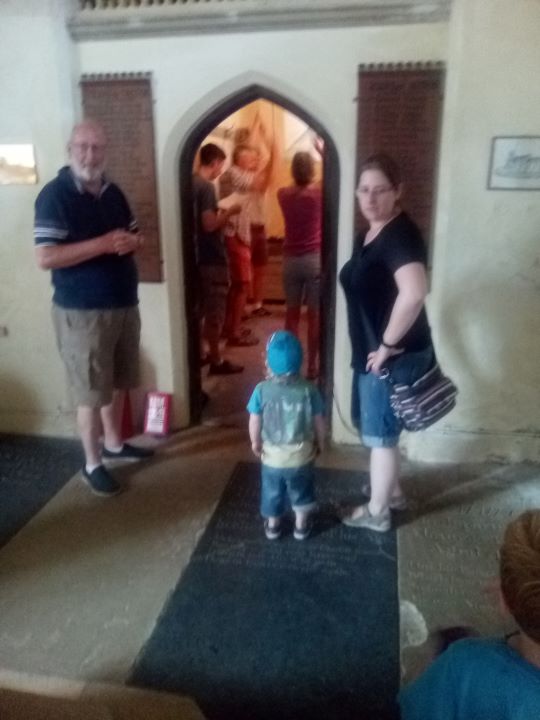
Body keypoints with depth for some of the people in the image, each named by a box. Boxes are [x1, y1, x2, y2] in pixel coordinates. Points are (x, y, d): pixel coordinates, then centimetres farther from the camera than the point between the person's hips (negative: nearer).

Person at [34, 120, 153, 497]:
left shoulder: (114, 193, 9)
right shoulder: (54, 195, -12)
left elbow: (136, 235, 19)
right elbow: (45, 257, -21)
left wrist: (133, 241, -6)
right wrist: (104, 243, -25)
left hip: (124, 305, 7)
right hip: (82, 312, -7)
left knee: (118, 383, 18)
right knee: (92, 392, 2)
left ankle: (114, 443, 37)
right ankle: (92, 464, 18)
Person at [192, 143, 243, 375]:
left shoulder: (192, 183, 11)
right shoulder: (206, 187, -17)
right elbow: (210, 225, -23)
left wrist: (220, 214, 17)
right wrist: (229, 212, -9)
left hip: (199, 255, 9)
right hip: (212, 258, -9)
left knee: (201, 308, 16)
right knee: (215, 311, -2)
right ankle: (216, 361, 6)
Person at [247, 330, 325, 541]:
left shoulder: (262, 390, -16)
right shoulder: (308, 390, -15)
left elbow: (254, 422, -8)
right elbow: (318, 421, -6)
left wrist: (255, 442, 10)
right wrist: (320, 442, 11)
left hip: (272, 456, 0)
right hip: (301, 455, 0)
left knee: (272, 492, 22)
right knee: (301, 492, 23)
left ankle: (272, 525, 37)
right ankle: (301, 525, 36)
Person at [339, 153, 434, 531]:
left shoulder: (400, 234, -22)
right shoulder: (370, 232, 9)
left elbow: (414, 292, -39)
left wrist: (388, 344, -27)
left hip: (394, 356, -10)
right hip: (372, 350, 10)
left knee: (380, 434, 6)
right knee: (382, 429, 24)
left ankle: (376, 512, 26)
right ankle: (393, 492, 45)